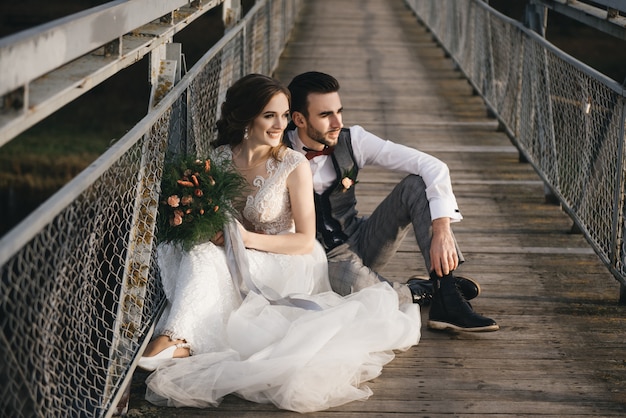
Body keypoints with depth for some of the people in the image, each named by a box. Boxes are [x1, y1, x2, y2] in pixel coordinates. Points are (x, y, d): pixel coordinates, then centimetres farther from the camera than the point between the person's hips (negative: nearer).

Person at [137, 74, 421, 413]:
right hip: (236, 269, 4)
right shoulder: (220, 158, 1)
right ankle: (179, 338, -40)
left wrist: (243, 238, -21)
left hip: (289, 268, -4)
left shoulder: (293, 165, -11)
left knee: (203, 253, -28)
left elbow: (306, 241, -11)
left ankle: (177, 341, -42)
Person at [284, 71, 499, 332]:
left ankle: (447, 301, -25)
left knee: (416, 185, -17)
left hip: (359, 242, 5)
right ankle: (423, 292, -8)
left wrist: (441, 230, -26)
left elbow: (433, 167, -13)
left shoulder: (351, 140, -8)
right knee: (354, 283, -41)